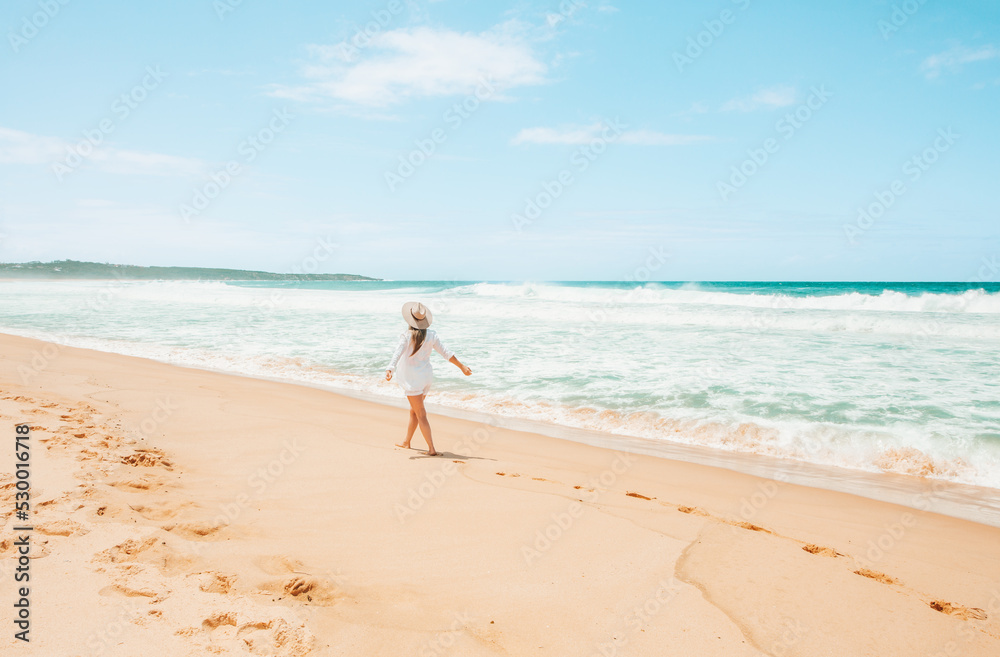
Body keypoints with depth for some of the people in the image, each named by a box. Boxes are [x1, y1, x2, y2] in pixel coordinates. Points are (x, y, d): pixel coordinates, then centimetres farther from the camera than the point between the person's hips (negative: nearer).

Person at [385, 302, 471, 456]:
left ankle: (432, 449, -4)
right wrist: (461, 366, 7)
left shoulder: (406, 336, -15)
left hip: (411, 378, -5)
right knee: (414, 410, 22)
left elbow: (398, 353, -30)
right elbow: (446, 353, -1)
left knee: (421, 414, -2)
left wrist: (390, 369, -41)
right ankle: (406, 442, 36)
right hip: (426, 376, 5)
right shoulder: (431, 335, -3)